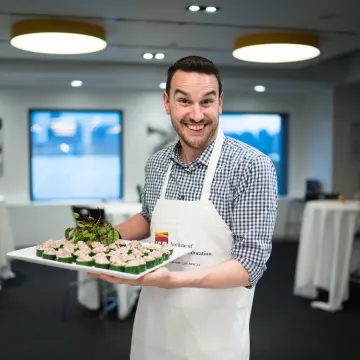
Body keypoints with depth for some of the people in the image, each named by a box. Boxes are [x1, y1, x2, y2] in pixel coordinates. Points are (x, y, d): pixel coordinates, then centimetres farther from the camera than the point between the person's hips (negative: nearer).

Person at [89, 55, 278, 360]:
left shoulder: (252, 166, -18)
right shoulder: (156, 164, -1)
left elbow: (250, 264, -21)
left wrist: (173, 279, -32)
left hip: (213, 332, -5)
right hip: (152, 321, 5)